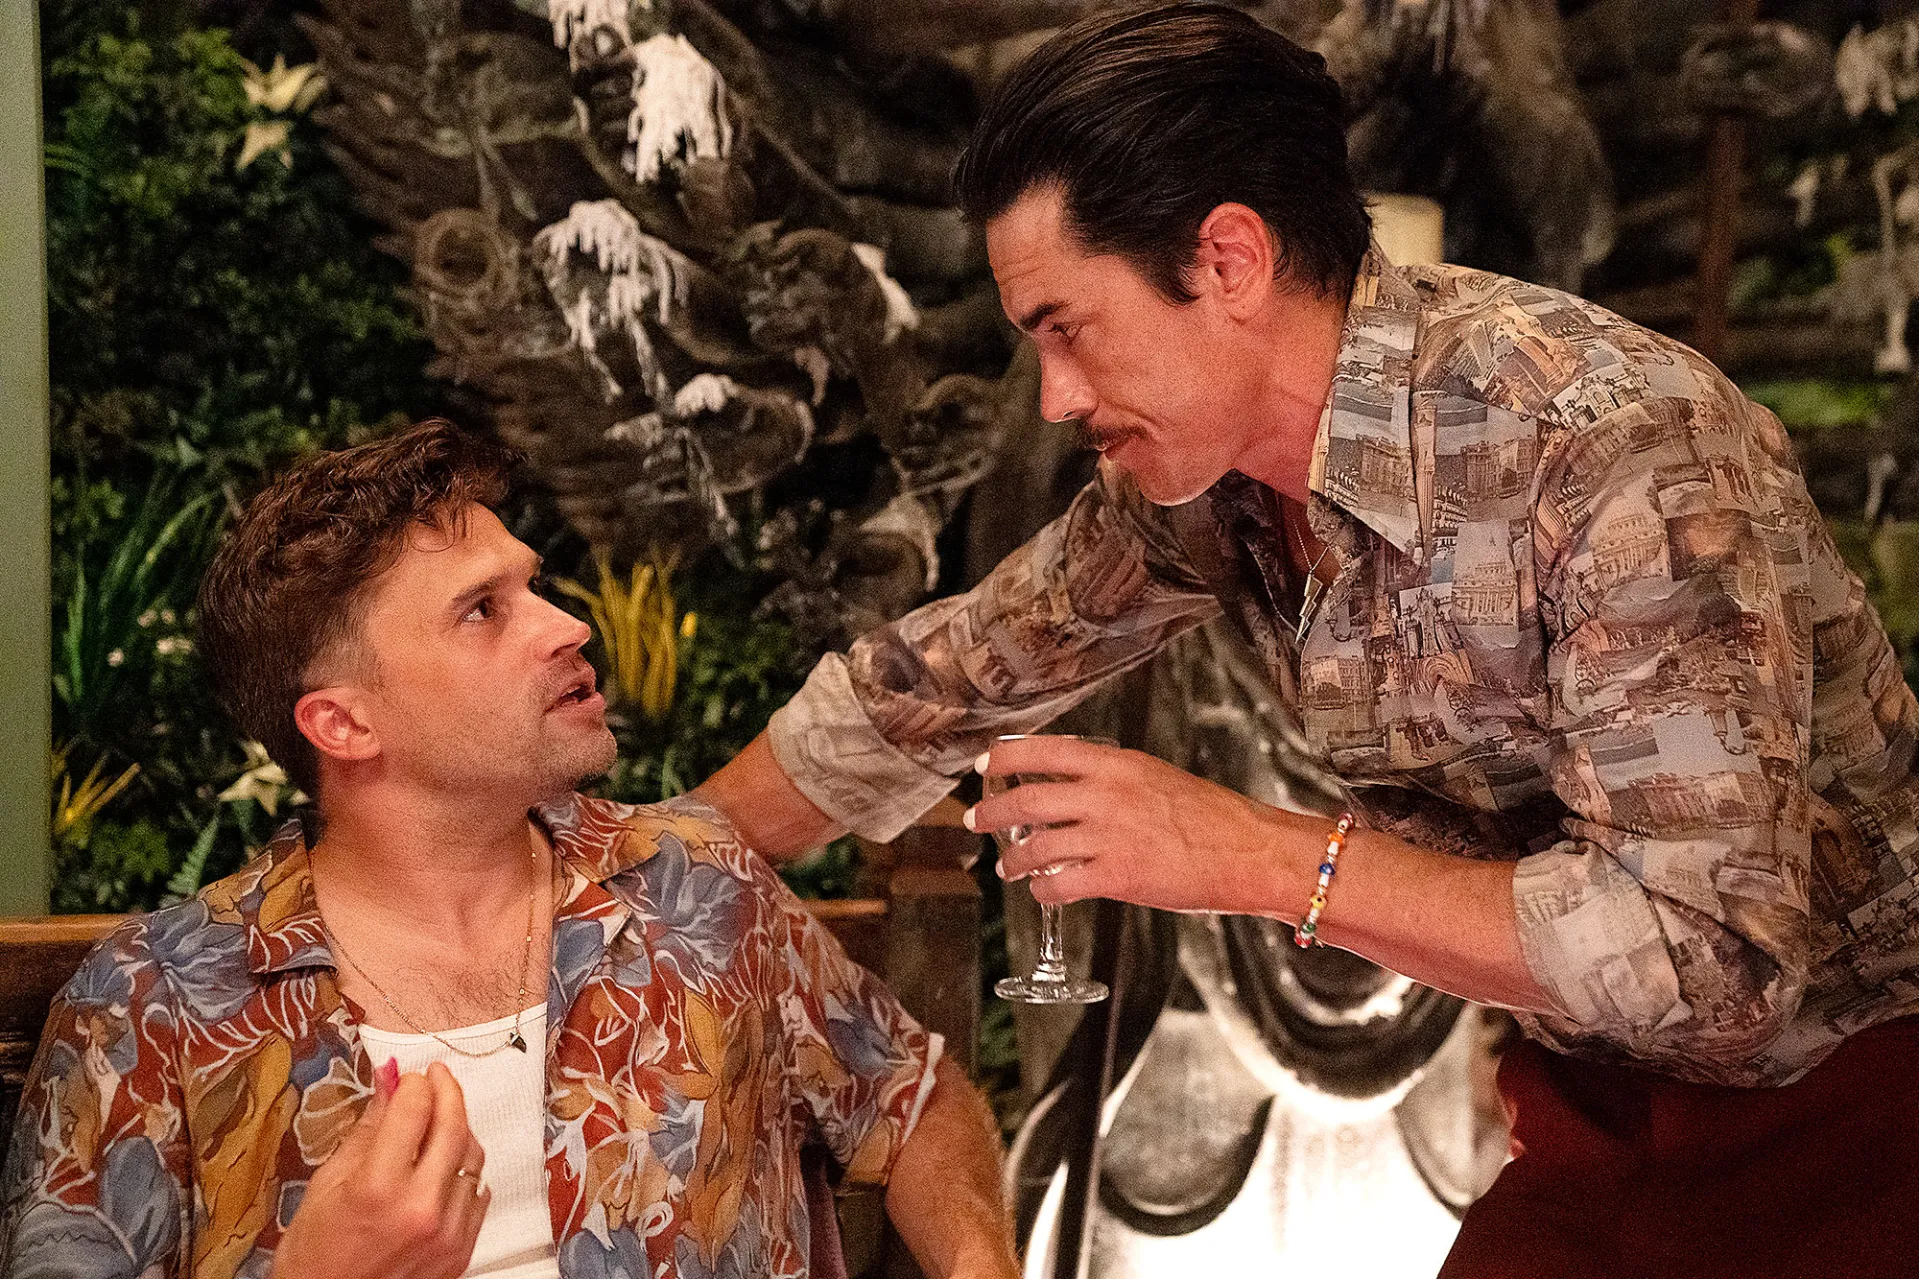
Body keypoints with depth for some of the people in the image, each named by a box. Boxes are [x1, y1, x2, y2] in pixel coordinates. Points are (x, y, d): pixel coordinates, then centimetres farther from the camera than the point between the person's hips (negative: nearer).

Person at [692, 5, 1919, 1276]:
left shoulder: (1616, 444, -29)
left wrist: (1252, 856, -31)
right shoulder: (1187, 466, -6)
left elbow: (1716, 955, -33)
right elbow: (943, 680, 9)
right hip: (1606, 1103, 6)